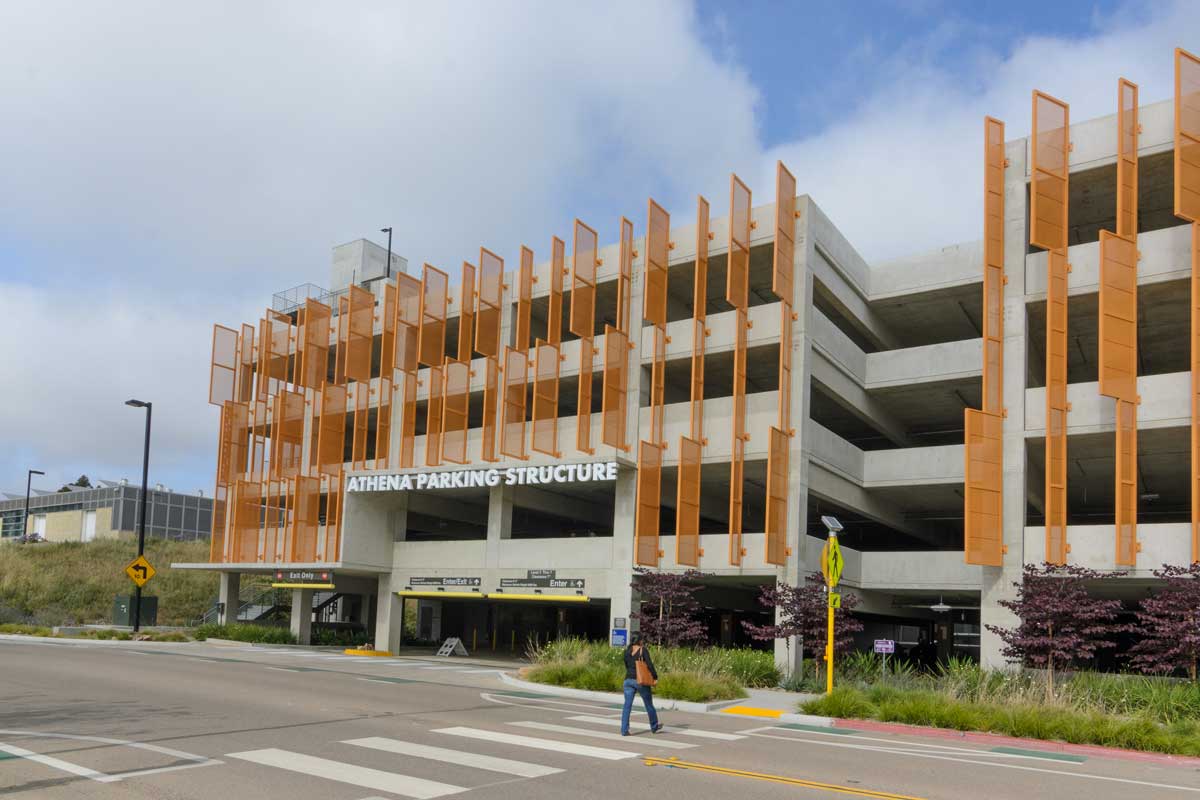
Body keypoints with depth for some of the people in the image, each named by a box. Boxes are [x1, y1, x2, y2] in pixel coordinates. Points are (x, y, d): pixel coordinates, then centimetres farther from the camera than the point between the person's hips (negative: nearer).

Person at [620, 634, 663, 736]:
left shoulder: (627, 651, 8)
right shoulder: (643, 650, -7)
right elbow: (650, 664, -13)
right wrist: (655, 677, -7)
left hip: (628, 680, 4)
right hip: (641, 681, -4)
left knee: (627, 705, 3)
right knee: (649, 704, 13)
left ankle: (624, 730, -4)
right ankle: (654, 727, 29)